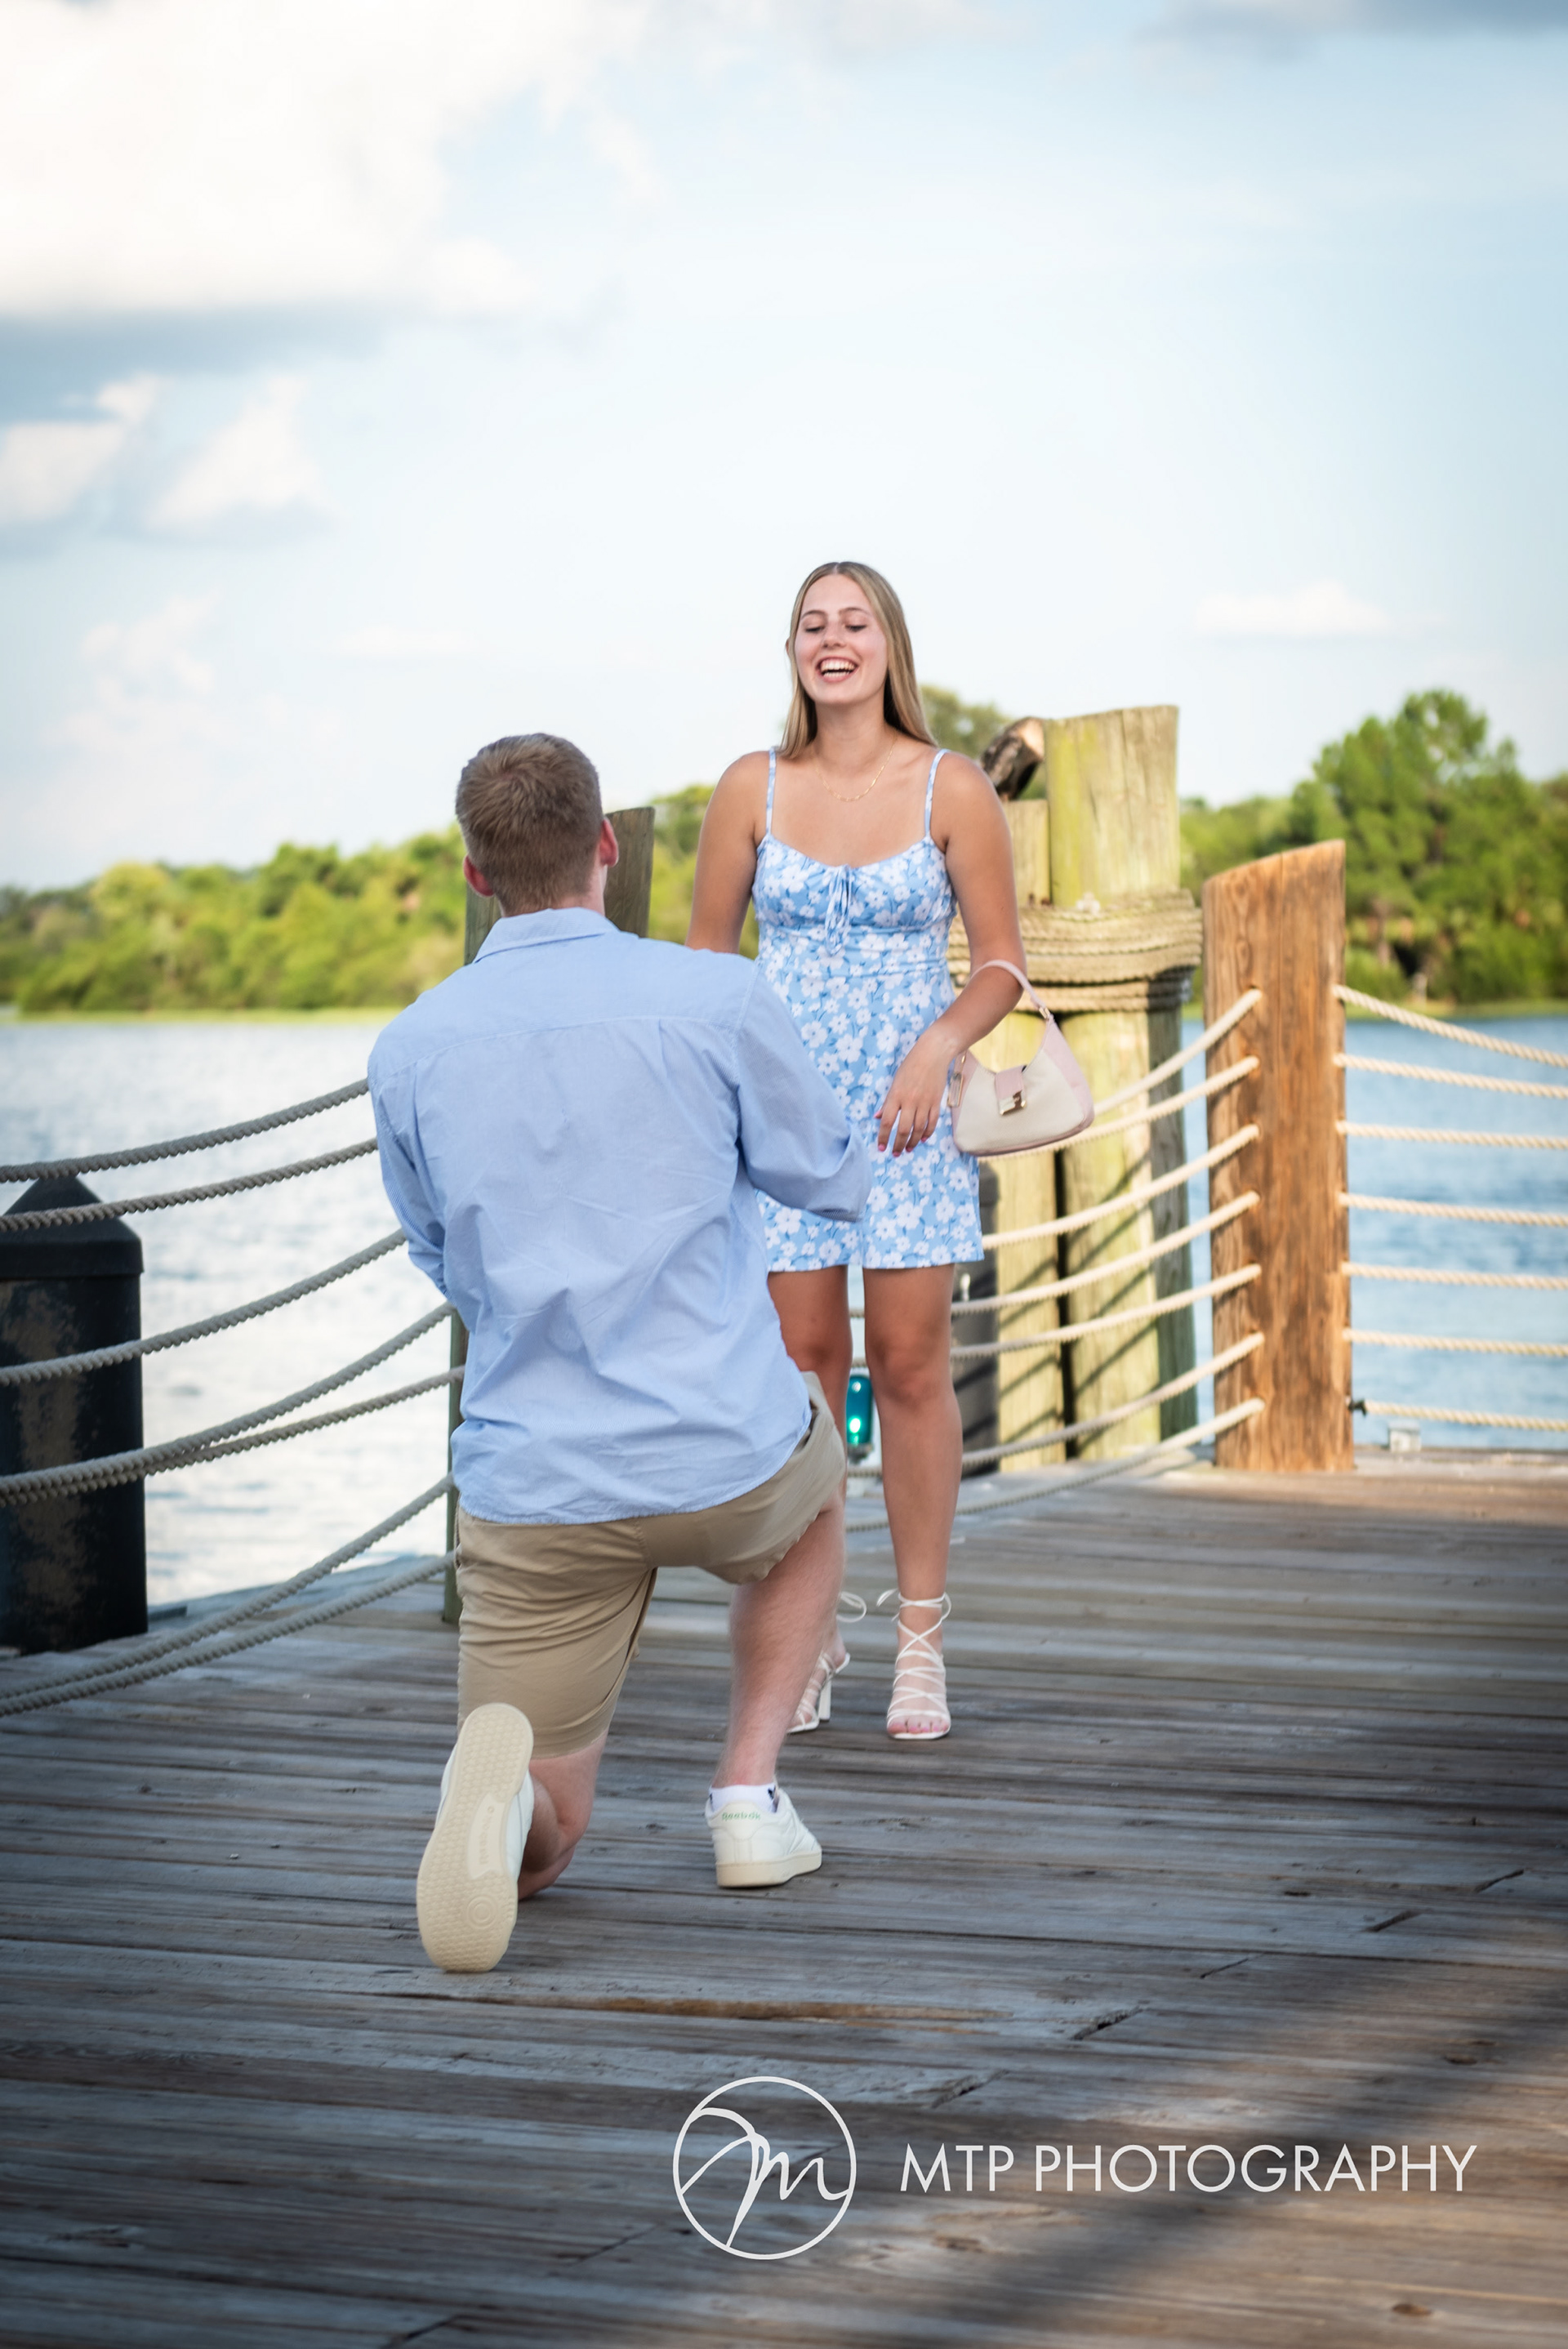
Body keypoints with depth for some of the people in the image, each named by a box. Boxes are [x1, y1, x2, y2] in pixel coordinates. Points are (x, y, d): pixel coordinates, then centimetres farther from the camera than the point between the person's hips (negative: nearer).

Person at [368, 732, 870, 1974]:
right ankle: (749, 1789, 19)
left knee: (537, 1850, 15)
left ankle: (504, 1780, -22)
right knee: (815, 1497, 37)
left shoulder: (409, 1050, 0)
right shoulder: (718, 999, -9)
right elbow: (834, 1182, 8)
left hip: (531, 1487, 1)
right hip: (727, 1458, -1)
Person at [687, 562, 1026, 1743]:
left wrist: (939, 1045, -14)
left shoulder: (952, 789, -3)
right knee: (801, 1366, 3)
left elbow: (1003, 962, 2)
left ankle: (921, 1637, 7)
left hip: (909, 1110, -1)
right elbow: (708, 953, 11)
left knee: (911, 1367, -1)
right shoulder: (754, 788, 2)